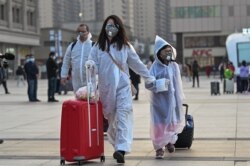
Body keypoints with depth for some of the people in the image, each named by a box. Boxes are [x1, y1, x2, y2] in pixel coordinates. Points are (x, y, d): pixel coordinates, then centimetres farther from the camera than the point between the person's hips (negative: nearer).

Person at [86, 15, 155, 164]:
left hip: (123, 86, -1)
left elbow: (137, 64, 12)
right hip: (106, 87, 1)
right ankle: (117, 144, 23)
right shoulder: (98, 46, 4)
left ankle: (121, 149, -23)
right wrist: (90, 64, -21)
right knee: (111, 117, 7)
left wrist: (149, 78, 14)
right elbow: (94, 63, 3)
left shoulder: (125, 46, 5)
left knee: (123, 115, -14)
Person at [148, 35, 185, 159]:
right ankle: (159, 147, 7)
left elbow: (178, 84, 11)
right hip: (159, 99, -4)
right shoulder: (155, 67, -8)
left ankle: (169, 141, 39)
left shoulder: (174, 66, 3)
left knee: (171, 121, 16)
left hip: (171, 99, 4)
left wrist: (180, 99, 13)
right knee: (159, 123, -2)